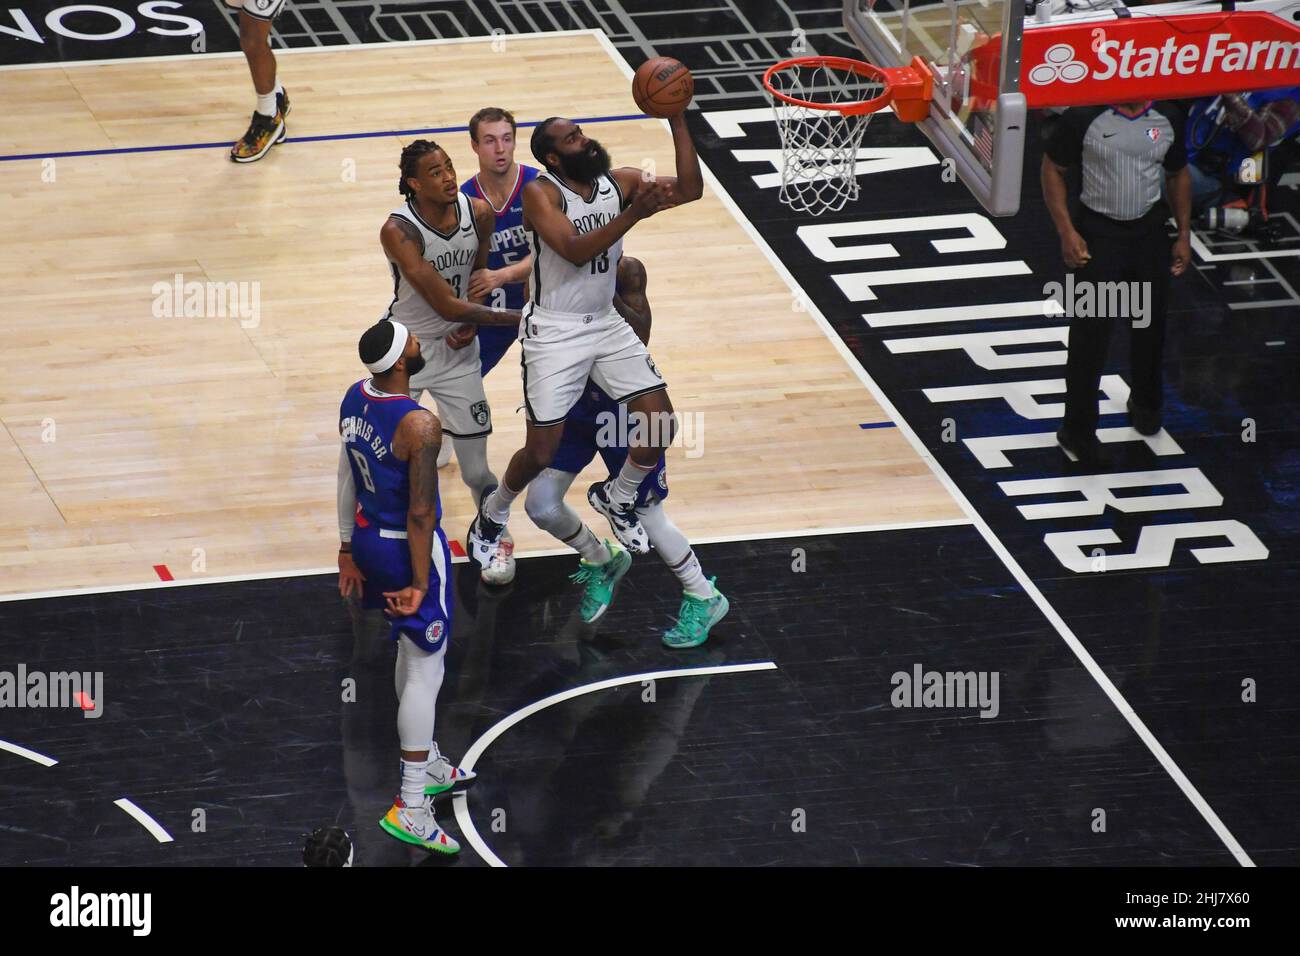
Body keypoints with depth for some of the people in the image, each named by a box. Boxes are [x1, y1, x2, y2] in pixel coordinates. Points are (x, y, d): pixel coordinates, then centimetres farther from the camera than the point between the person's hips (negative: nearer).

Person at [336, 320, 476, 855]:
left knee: (412, 648, 26)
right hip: (408, 547, -8)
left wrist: (348, 551, 16)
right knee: (426, 668, 0)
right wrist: (419, 583, -15)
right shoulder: (420, 424, -27)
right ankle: (410, 808, 0)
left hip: (367, 539, 8)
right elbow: (420, 513, -24)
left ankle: (426, 765, 42)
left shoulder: (354, 399, -2)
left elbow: (346, 479, 7)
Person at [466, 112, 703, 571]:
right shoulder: (541, 193, -17)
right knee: (541, 452, -4)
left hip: (607, 323, 5)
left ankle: (616, 497, 25)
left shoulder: (621, 183, -1)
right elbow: (575, 251, -30)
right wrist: (634, 213, -38)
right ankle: (493, 514, 26)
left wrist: (677, 121, -15)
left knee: (661, 427, -3)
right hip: (554, 331, -5)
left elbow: (690, 189, -9)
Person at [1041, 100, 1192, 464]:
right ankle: (1078, 430, 9)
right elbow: (1052, 169, -7)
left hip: (1150, 230, 4)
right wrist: (1066, 232, -14)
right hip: (1097, 232, -4)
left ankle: (1146, 405, 43)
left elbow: (1178, 175, 11)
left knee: (1151, 325, 18)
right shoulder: (1083, 117, -15)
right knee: (1089, 332, -3)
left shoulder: (1168, 118, -2)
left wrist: (1184, 235, 8)